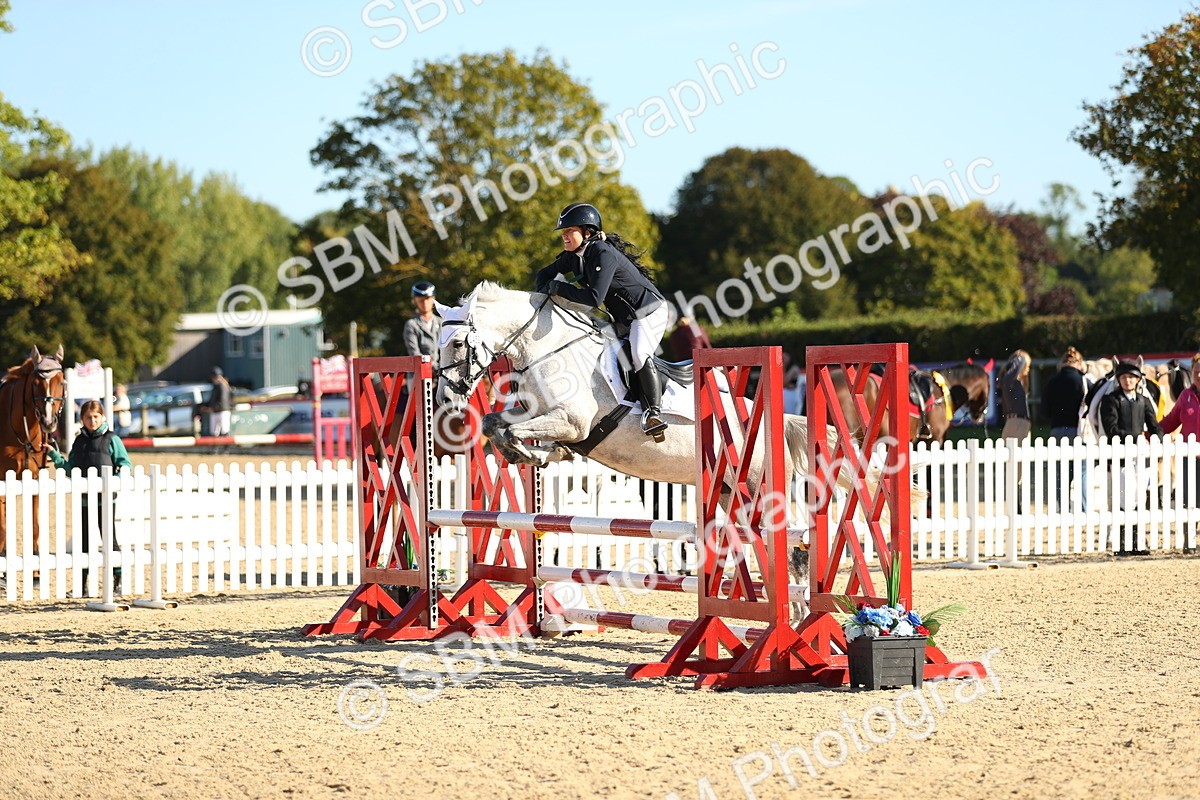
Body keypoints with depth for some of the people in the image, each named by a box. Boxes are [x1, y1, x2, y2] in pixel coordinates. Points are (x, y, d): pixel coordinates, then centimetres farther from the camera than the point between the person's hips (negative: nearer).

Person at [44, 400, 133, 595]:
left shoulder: (111, 440, -2)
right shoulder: (79, 441, 13)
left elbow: (125, 462, -3)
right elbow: (70, 468, 15)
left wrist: (122, 472, -23)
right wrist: (54, 454, 7)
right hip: (83, 498, 5)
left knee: (109, 538, -2)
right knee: (83, 540, 9)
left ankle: (117, 580, 6)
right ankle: (82, 582, 15)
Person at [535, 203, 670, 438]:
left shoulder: (604, 255, -27)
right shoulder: (573, 257, 0)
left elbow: (594, 297, -36)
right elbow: (545, 275, 14)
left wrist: (559, 288, -26)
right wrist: (546, 292, -9)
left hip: (648, 310, -10)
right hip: (621, 318, 10)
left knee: (639, 353, -28)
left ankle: (653, 412, -31)